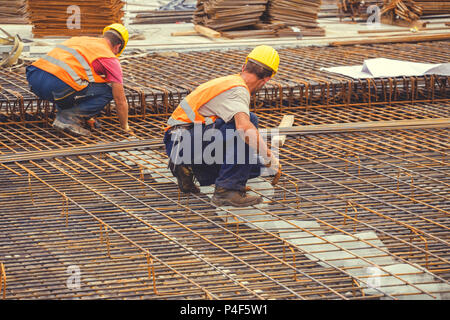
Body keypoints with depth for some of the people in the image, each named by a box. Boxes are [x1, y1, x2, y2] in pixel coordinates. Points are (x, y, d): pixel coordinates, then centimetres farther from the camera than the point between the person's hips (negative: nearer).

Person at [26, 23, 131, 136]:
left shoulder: (78, 39, 33)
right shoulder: (110, 58, 11)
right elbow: (120, 101, 14)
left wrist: (87, 116, 55)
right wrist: (125, 128, 31)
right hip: (56, 86, -8)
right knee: (107, 91, 6)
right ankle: (67, 118, -1)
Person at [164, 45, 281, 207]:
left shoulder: (228, 82, 22)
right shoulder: (237, 90, -11)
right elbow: (244, 127, -30)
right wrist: (269, 157, -19)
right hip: (184, 140, -10)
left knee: (253, 165, 6)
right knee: (249, 120, -21)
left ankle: (188, 169, 11)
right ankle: (228, 190, -21)